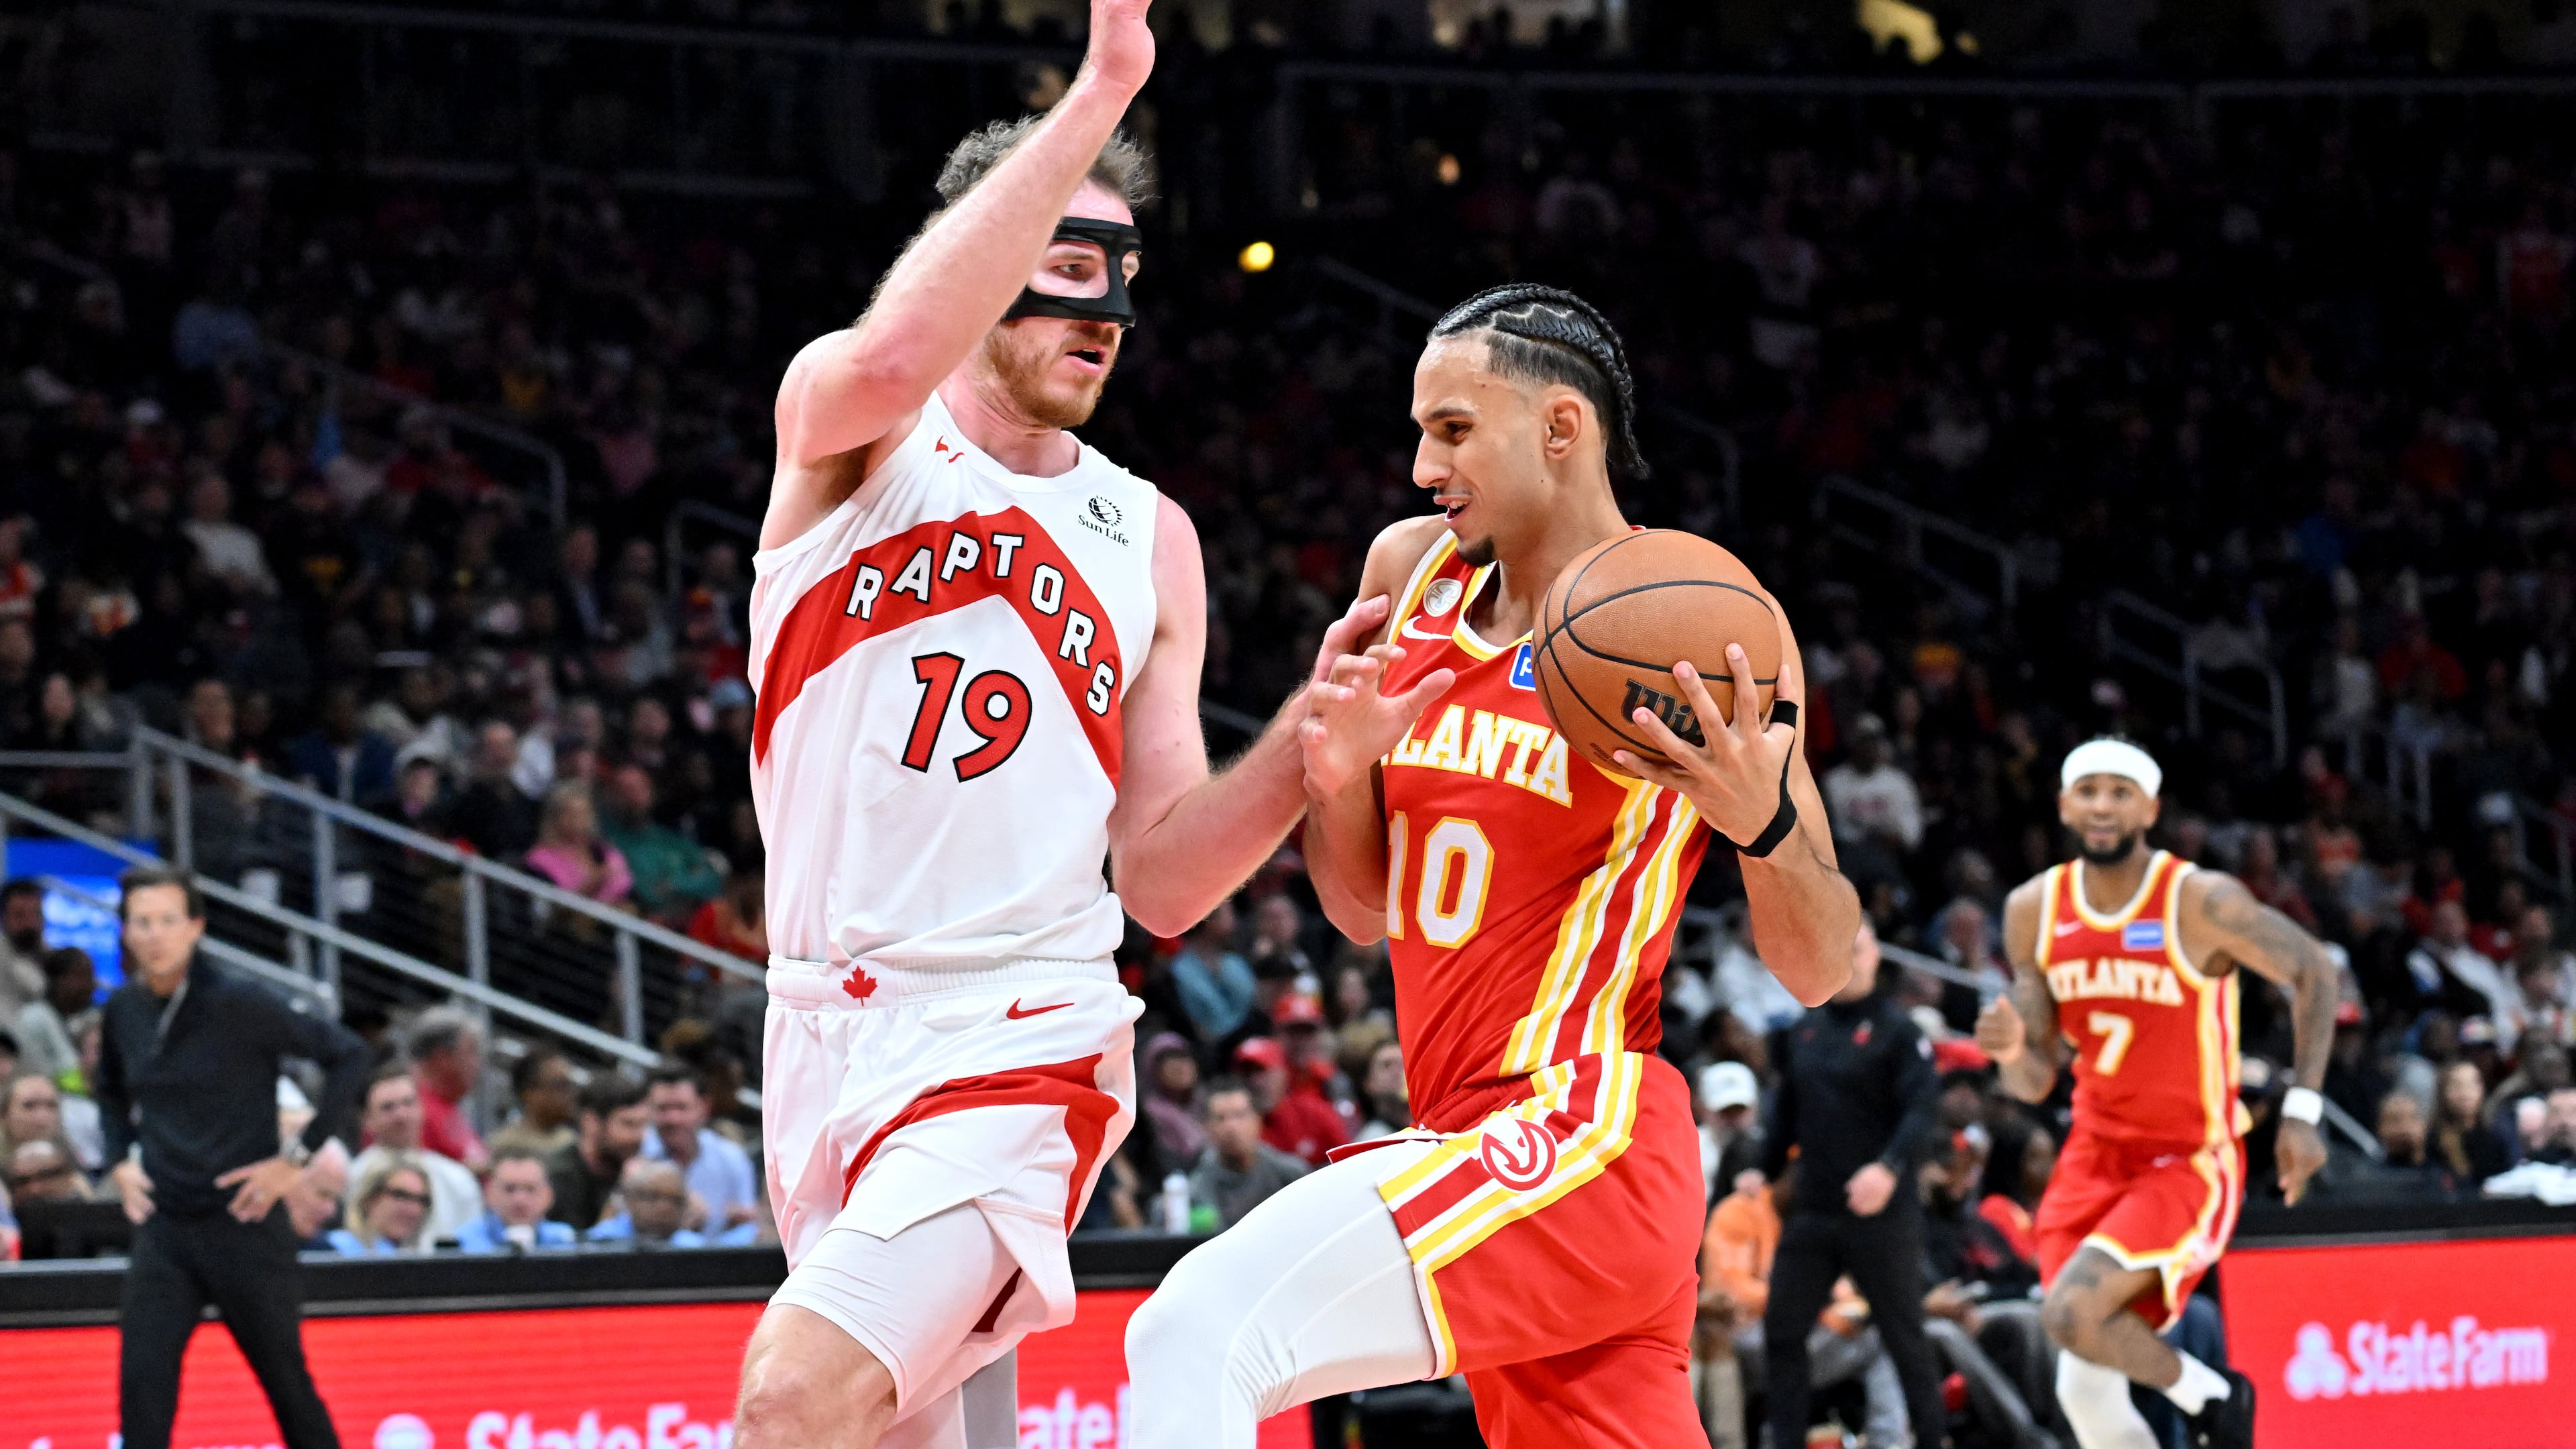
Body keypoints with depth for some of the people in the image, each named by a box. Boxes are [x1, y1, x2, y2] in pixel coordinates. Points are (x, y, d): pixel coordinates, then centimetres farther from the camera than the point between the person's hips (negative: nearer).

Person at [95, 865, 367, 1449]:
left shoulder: (240, 1002, -13)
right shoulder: (125, 1010, 5)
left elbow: (347, 1055, -13)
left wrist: (295, 1158, -13)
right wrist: (121, 1161, 12)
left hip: (244, 1222, -5)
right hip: (163, 1228, 5)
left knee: (287, 1381, 5)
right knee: (143, 1380, -6)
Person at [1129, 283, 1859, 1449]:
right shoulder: (1411, 573, 11)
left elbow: (1821, 971, -5)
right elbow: (1368, 913, 19)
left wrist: (1763, 822, -25)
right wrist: (1336, 781, -2)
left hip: (1583, 1140, -8)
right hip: (1474, 1132, 8)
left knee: (1197, 1332, -25)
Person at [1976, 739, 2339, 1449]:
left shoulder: (2201, 902, -17)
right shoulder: (2034, 911, -1)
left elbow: (2312, 970, -4)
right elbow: (2034, 1083, 4)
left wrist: (2301, 1110, -9)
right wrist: (2011, 1050, -20)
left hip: (2190, 1163, -5)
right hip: (2095, 1153, 6)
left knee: (2072, 1311, -25)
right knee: (2085, 1392, 0)